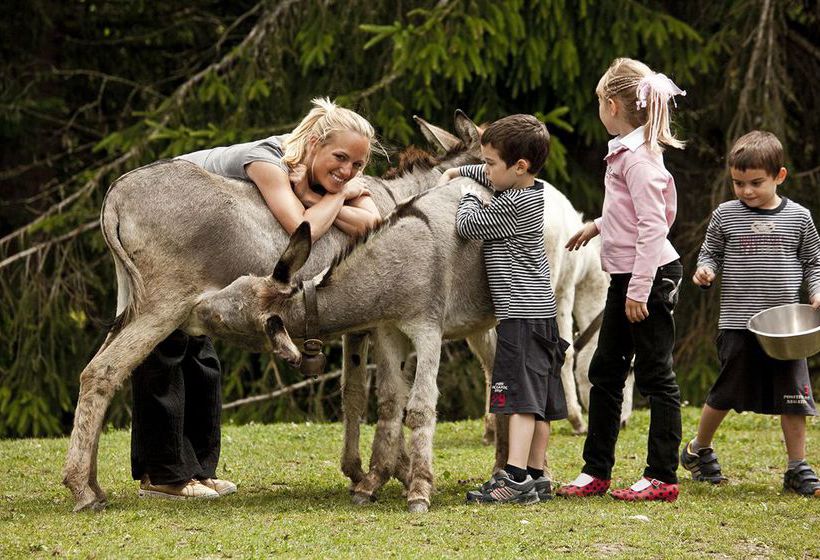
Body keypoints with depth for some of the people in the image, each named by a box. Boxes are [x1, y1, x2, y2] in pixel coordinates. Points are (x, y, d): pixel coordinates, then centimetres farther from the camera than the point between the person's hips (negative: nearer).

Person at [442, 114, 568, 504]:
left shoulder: (513, 204, -16)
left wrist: (470, 197, 8)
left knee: (520, 395, -15)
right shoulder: (526, 191, 14)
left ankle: (516, 477, -20)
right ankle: (535, 476, 11)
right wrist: (456, 173, 28)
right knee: (539, 399, 9)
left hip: (522, 314, -10)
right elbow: (490, 177, 34)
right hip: (538, 311, 10)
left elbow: (467, 225, -10)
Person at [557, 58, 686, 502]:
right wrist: (599, 225, 25)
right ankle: (595, 471, 19)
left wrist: (639, 289, -24)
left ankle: (662, 477, 2)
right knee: (604, 373, 13)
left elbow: (653, 224, -23)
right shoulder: (626, 151, 12)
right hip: (626, 277, 10)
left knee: (655, 376, -3)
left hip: (650, 274, -10)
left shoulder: (637, 157, -18)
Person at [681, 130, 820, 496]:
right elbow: (710, 252, 10)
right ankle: (698, 451, 28)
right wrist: (705, 270, -11)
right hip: (738, 325, -1)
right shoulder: (725, 216, 1)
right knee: (726, 393, 6)